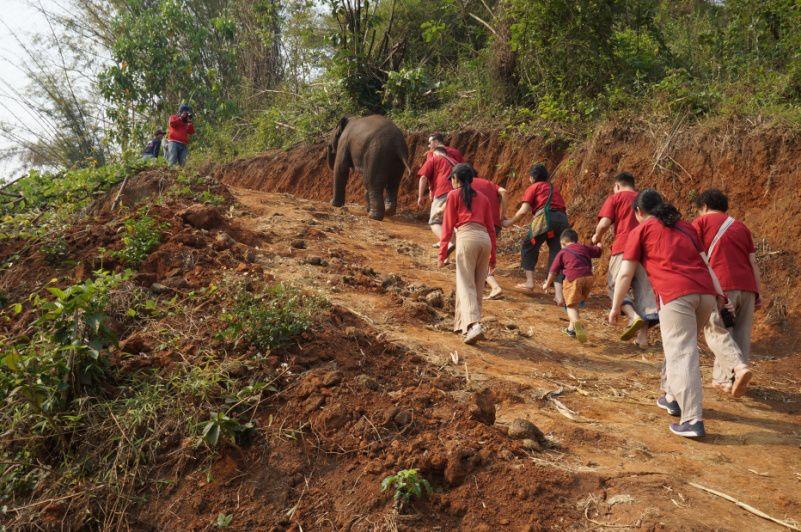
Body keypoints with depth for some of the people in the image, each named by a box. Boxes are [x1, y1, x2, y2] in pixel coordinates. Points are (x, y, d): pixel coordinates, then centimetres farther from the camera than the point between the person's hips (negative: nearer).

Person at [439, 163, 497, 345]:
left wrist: (442, 253, 5)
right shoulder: (482, 197, 23)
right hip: (485, 239, 5)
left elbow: (448, 225, 4)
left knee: (466, 285, -8)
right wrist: (493, 255, 23)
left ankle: (473, 325, -25)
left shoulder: (453, 195, 10)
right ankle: (463, 323, 18)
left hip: (467, 237, -5)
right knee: (477, 286, 12)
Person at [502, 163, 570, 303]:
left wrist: (509, 222, 13)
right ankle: (559, 295, -5)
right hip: (562, 219, 5)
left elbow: (523, 211, 2)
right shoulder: (554, 188, 31)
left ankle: (529, 282, 18)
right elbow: (564, 209, 21)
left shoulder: (533, 188, 13)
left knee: (529, 246, 17)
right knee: (556, 255, 6)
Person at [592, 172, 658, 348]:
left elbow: (604, 223, -5)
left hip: (623, 248, -5)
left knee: (615, 285, 6)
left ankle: (634, 316, -20)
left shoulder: (615, 198, 7)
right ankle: (643, 336, 4)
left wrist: (597, 238, 12)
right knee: (643, 289, 8)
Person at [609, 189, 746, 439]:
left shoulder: (640, 230, 13)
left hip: (675, 294, -6)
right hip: (705, 292, 6)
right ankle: (673, 397, 33)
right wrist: (720, 296, 16)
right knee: (680, 347, 24)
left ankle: (692, 420, -15)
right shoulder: (685, 227, 27)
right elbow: (705, 263, 20)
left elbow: (625, 274, 9)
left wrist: (615, 307, 17)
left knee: (681, 355, -8)